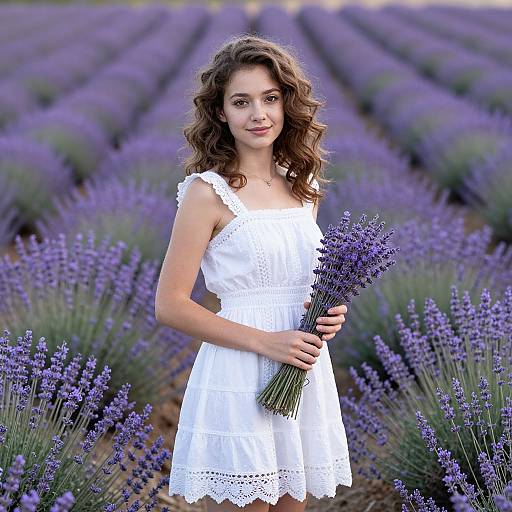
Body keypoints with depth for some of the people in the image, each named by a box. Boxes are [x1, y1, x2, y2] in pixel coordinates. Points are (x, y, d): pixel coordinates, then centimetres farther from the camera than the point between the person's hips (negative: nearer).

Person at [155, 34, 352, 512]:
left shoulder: (303, 186, 9)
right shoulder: (208, 191, -10)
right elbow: (170, 306, -11)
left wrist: (327, 312, 0)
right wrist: (264, 341, -16)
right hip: (237, 380, -6)